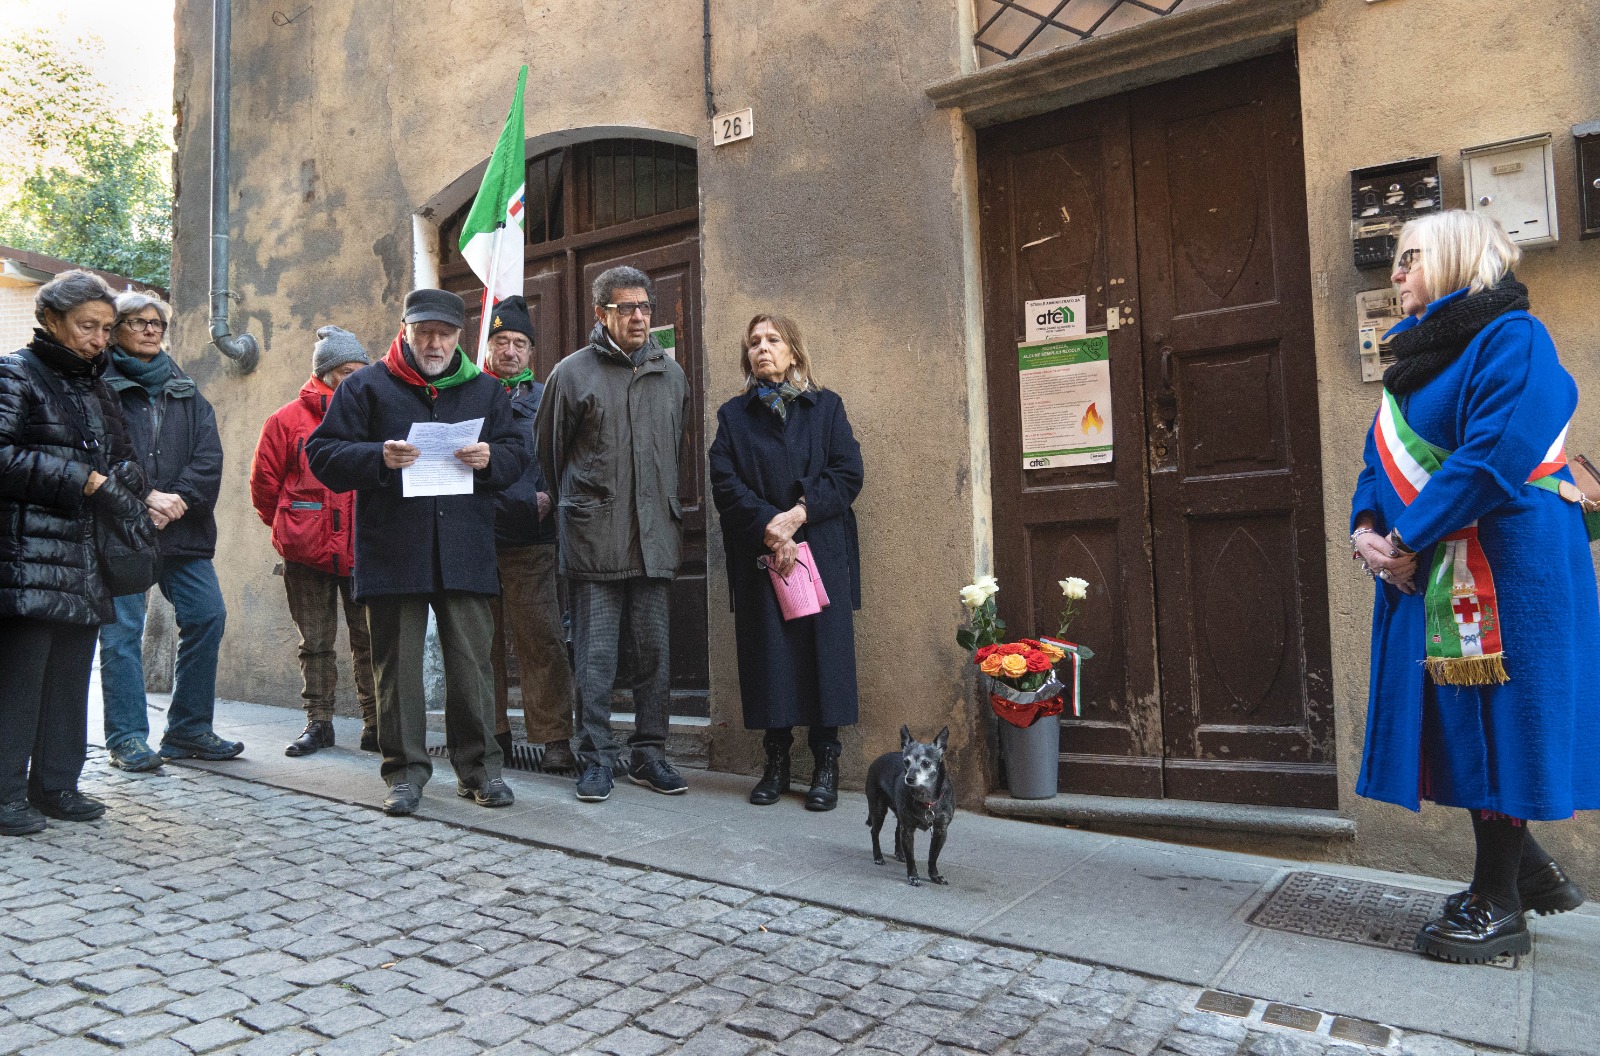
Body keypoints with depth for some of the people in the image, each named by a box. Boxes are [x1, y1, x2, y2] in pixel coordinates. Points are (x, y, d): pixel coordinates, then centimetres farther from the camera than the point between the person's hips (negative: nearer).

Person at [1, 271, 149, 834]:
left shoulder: (98, 391, 20)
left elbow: (120, 458, 20)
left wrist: (127, 474, -3)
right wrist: (83, 480, -16)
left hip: (86, 555, 7)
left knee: (70, 675, 8)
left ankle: (55, 783, 17)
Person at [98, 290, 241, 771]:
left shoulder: (185, 390, 17)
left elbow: (209, 458, 6)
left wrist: (177, 501, -9)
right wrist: (145, 497, -17)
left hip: (182, 530, 4)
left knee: (207, 616, 0)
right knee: (122, 630, -3)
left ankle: (188, 729, 12)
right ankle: (127, 737, 5)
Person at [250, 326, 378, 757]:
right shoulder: (288, 419, 3)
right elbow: (264, 481, 7)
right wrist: (288, 529, 9)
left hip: (363, 550, 0)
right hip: (306, 553, 0)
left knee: (369, 639, 3)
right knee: (315, 642, 10)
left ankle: (375, 725, 10)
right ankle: (319, 722, 20)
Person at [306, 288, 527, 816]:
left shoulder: (484, 390, 15)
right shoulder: (365, 386, 7)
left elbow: (517, 454, 15)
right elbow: (323, 454, 3)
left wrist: (490, 458, -8)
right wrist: (378, 457, -15)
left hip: (465, 550, 2)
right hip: (393, 550, -1)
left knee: (472, 661, 4)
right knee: (398, 663, 4)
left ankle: (478, 765, 15)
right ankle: (406, 769, 15)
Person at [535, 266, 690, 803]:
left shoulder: (671, 373, 12)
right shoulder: (573, 372, 1)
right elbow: (548, 452, 9)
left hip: (655, 535, 3)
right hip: (594, 538, -3)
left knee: (654, 650, 7)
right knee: (595, 653, 0)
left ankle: (649, 753, 19)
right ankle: (597, 756, 12)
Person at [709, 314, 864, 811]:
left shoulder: (826, 406, 11)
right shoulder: (733, 415, 13)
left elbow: (848, 473, -1)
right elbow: (725, 485, 0)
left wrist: (799, 513, -13)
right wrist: (769, 525, -14)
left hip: (821, 551, -1)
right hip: (759, 557, 1)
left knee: (824, 651, -2)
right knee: (767, 654, 1)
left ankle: (826, 765, 7)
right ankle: (776, 761, 11)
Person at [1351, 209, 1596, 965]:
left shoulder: (1510, 337, -9)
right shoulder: (1418, 354, 18)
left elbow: (1494, 456, -21)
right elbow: (1383, 457, 15)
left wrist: (1408, 541, -20)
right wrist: (1367, 525, -3)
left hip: (1503, 564, -8)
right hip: (1429, 573, 9)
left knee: (1496, 720, -2)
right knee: (1457, 719, 12)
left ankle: (1499, 906, 10)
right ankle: (1528, 870, 28)